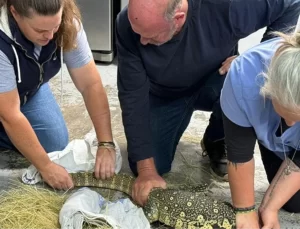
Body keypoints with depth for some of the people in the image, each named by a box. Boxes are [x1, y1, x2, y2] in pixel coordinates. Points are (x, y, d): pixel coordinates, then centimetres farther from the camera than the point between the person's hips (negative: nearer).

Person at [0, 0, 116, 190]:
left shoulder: (67, 24, -28)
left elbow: (91, 84, -24)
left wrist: (106, 144, -28)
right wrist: (46, 167, -30)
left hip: (29, 89, 4)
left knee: (55, 143, -6)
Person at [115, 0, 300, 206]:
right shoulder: (127, 26, -30)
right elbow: (133, 96, -26)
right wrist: (146, 169, -27)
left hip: (215, 84, -1)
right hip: (164, 95, 2)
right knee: (147, 167, -9)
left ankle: (216, 142, -2)